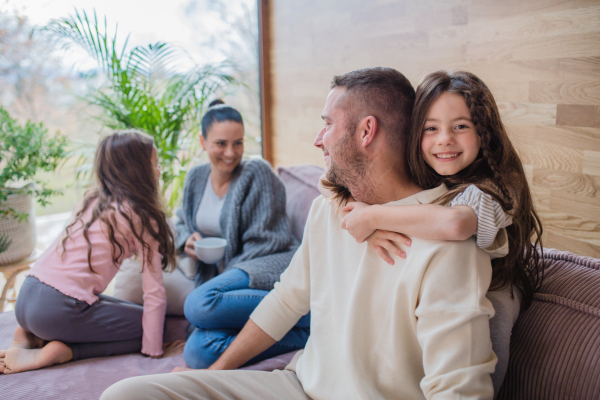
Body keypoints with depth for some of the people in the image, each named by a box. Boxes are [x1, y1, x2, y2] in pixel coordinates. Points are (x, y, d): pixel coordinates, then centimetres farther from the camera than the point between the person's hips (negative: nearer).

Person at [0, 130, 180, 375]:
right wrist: (153, 349, -1)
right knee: (145, 324, 6)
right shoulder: (142, 217, -7)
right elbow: (154, 292, -8)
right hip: (59, 309, -8)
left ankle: (34, 337, 12)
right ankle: (61, 351, -7)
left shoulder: (95, 201, 14)